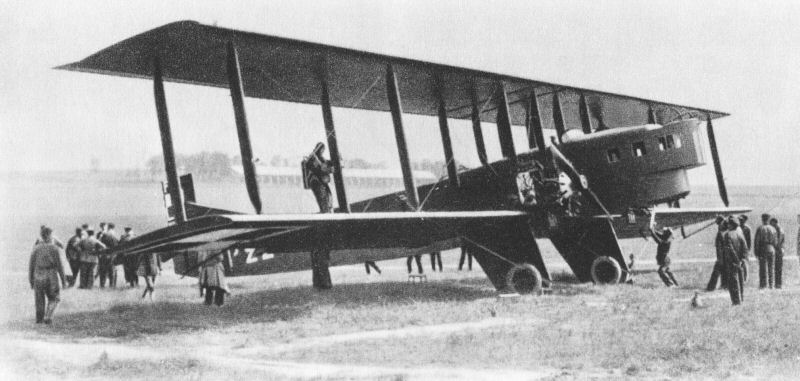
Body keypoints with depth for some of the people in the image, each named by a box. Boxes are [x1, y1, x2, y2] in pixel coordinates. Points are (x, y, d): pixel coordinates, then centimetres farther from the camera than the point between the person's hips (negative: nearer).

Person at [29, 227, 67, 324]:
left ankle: (39, 319, 18)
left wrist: (31, 281, 10)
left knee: (40, 299, 16)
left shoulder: (36, 248, 1)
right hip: (51, 277, -3)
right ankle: (48, 317, -3)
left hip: (38, 277, 3)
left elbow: (31, 265, 2)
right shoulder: (55, 248, -7)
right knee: (53, 299, 13)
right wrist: (64, 280, -1)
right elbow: (59, 266, -8)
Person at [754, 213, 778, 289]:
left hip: (762, 249, -3)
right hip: (771, 249, 3)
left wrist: (756, 252, -2)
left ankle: (763, 284, 0)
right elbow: (775, 242, 4)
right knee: (771, 267, 9)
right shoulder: (773, 229, 2)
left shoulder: (760, 229, -7)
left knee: (763, 267, 1)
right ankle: (771, 284, 10)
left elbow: (756, 241, -9)